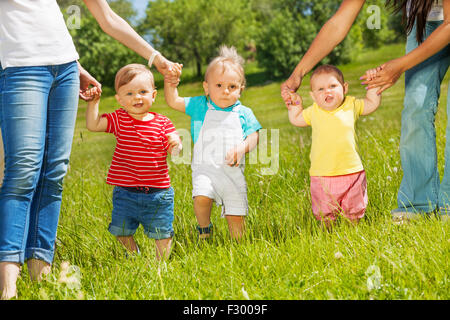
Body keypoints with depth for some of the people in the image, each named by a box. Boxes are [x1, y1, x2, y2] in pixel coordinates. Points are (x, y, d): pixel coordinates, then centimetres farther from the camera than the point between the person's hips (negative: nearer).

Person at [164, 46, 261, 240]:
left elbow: (253, 137, 4)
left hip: (233, 171, 1)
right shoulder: (200, 106, 8)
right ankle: (204, 228, 2)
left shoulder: (244, 113, 9)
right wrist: (169, 82, -8)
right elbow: (173, 101, 8)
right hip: (205, 167, -1)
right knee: (201, 198, -28)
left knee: (236, 215, 0)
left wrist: (242, 148, -16)